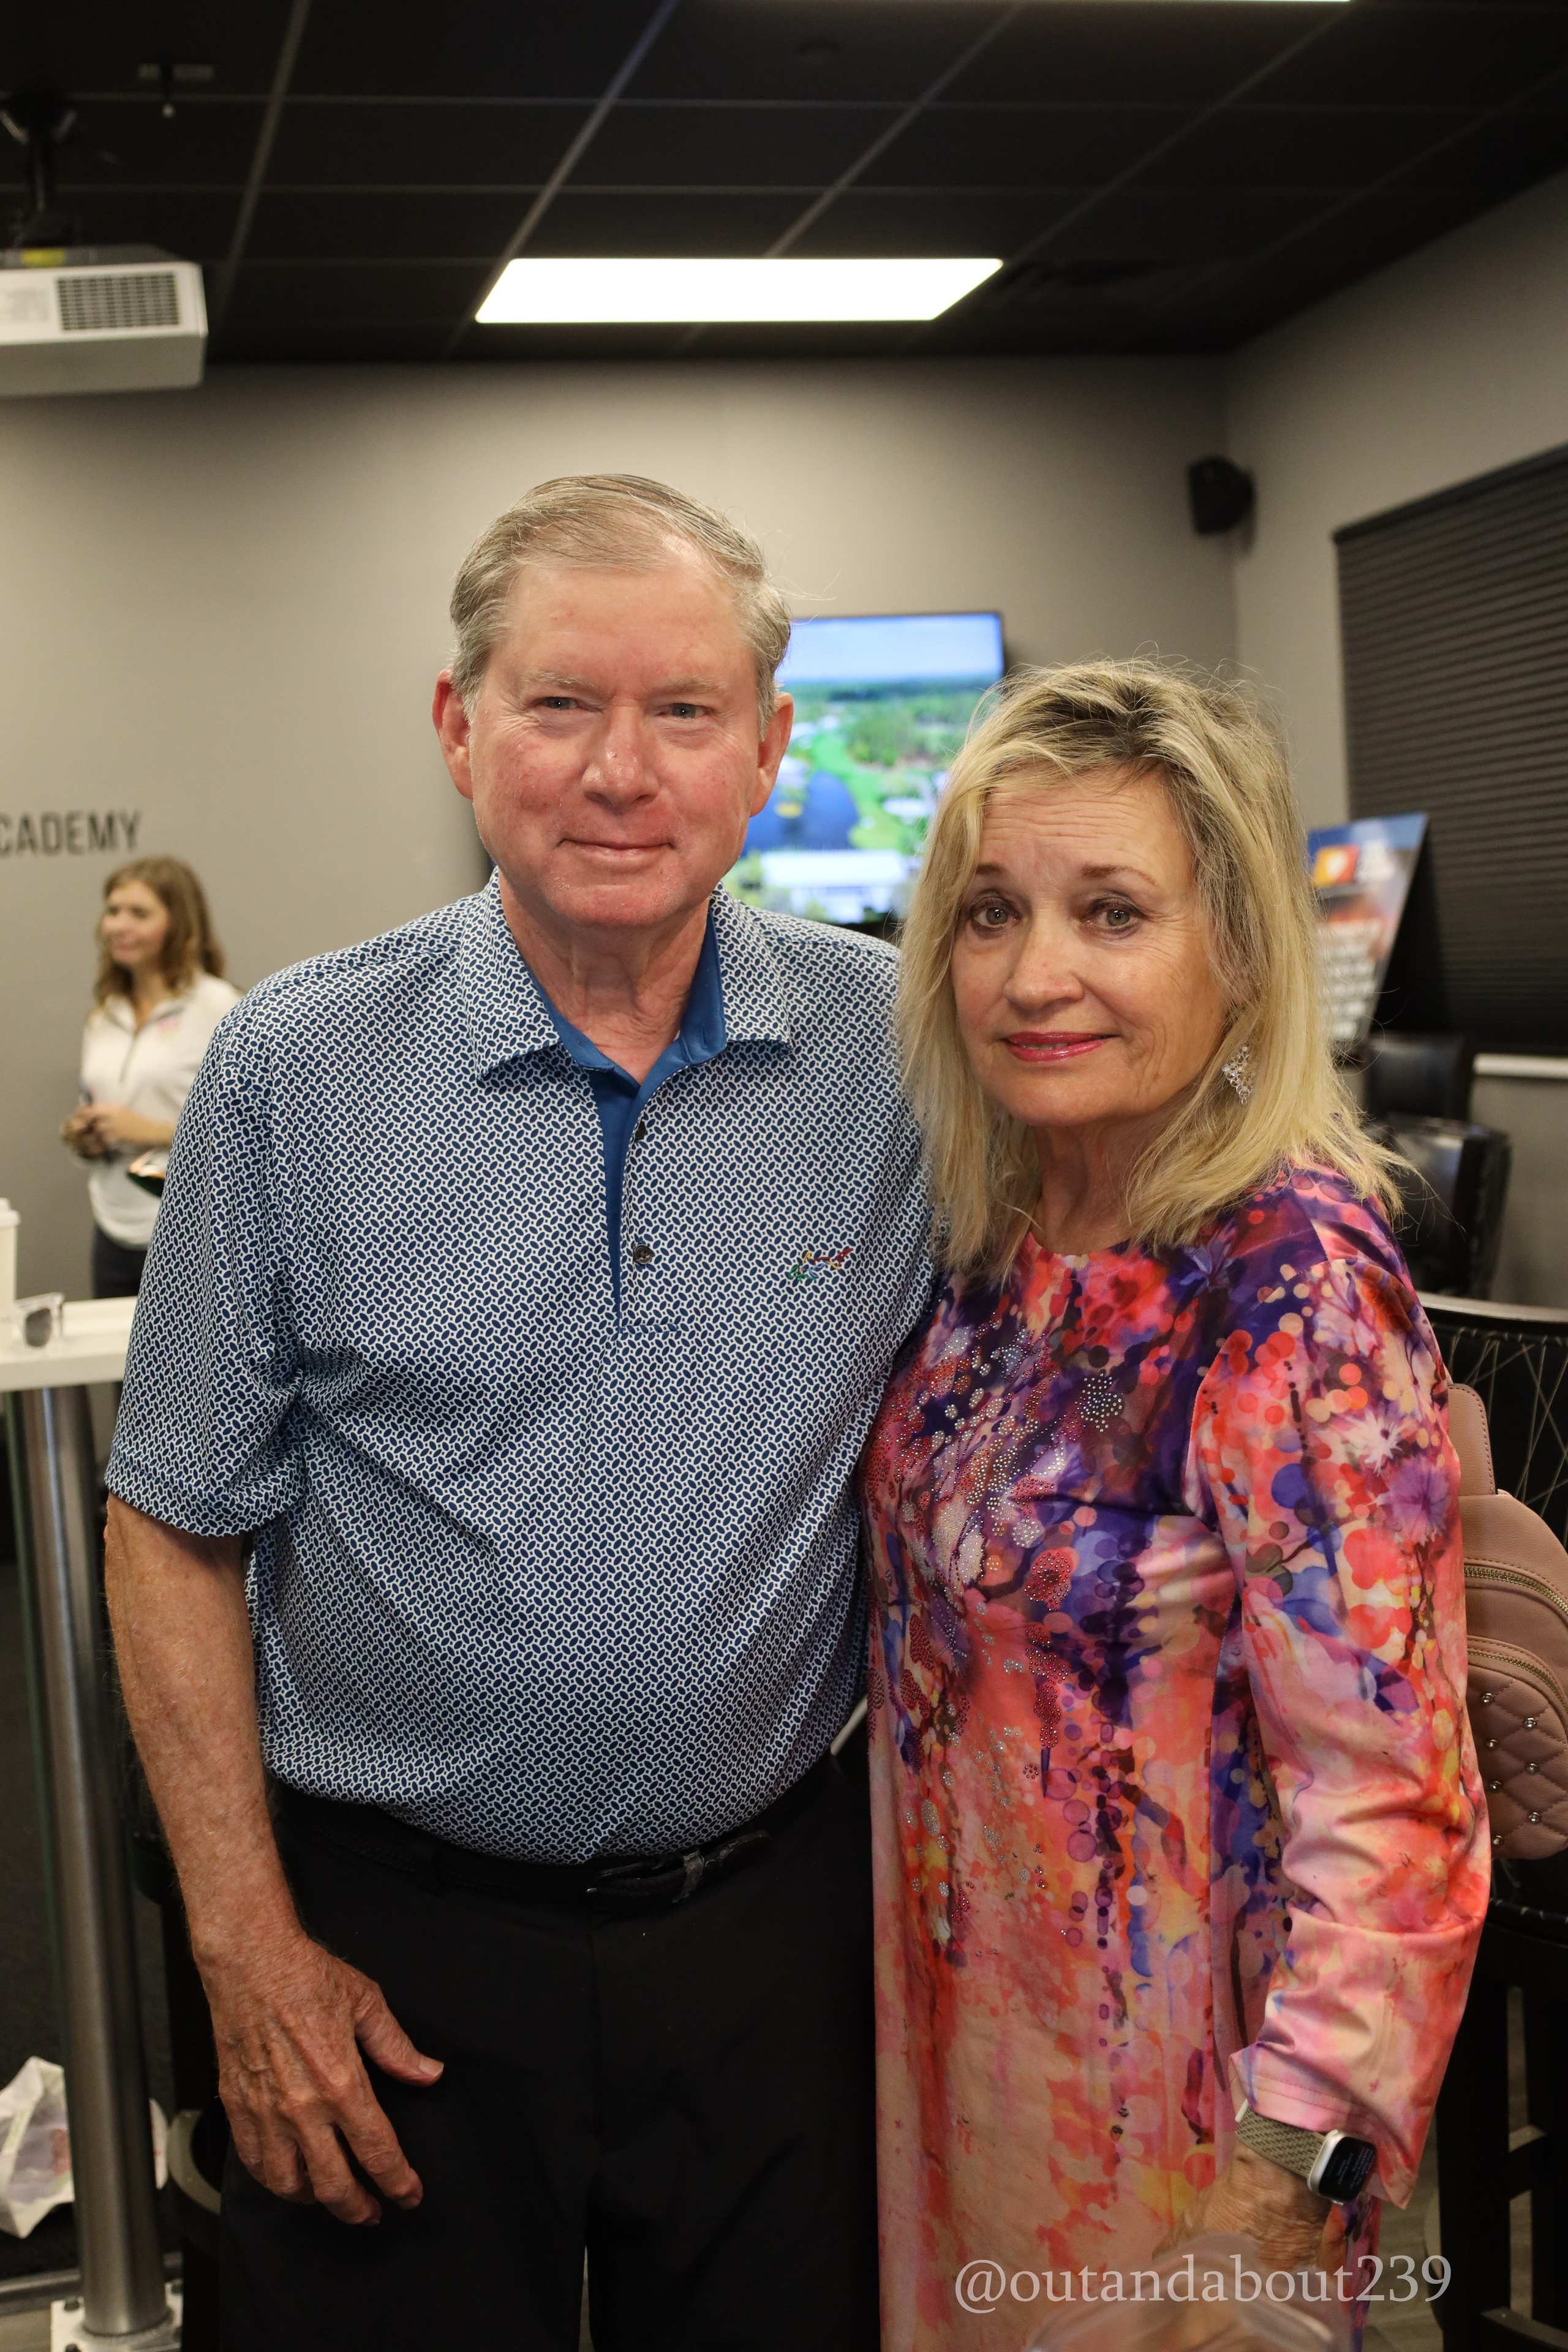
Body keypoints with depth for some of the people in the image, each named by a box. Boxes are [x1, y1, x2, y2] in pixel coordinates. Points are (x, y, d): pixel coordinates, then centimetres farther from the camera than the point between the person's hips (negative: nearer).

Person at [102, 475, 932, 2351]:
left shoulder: (897, 1056, -6)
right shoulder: (299, 1069, -9)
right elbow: (176, 1526, -3)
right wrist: (245, 1940, -5)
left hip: (774, 1919, 2)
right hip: (396, 1946, -1)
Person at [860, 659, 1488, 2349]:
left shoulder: (1295, 1289, -25)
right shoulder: (995, 1228, -4)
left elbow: (1388, 1802, -25)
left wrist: (1279, 2190, -25)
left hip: (1161, 2058, -6)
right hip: (956, 2004, 7)